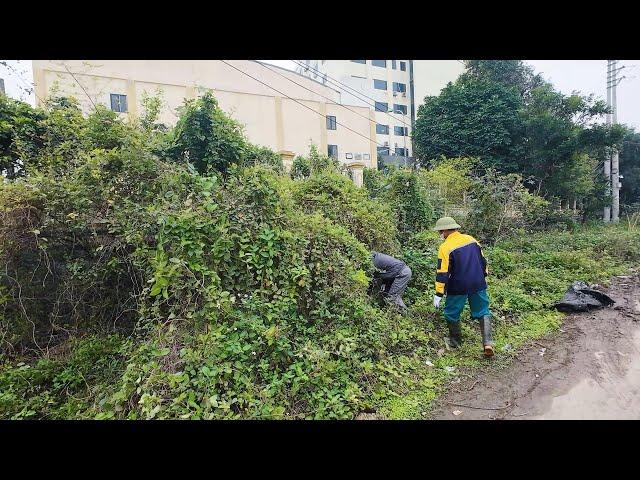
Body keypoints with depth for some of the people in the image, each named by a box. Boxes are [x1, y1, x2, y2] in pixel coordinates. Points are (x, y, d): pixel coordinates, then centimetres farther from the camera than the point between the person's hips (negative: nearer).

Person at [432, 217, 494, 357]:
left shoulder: (445, 247, -15)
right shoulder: (471, 239, 3)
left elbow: (442, 273, -16)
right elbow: (483, 260, 13)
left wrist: (438, 294, -11)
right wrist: (483, 276, 27)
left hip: (458, 287, -5)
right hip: (478, 284, 5)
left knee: (452, 314, 14)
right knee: (483, 312, 15)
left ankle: (455, 341, 27)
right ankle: (488, 343, 6)